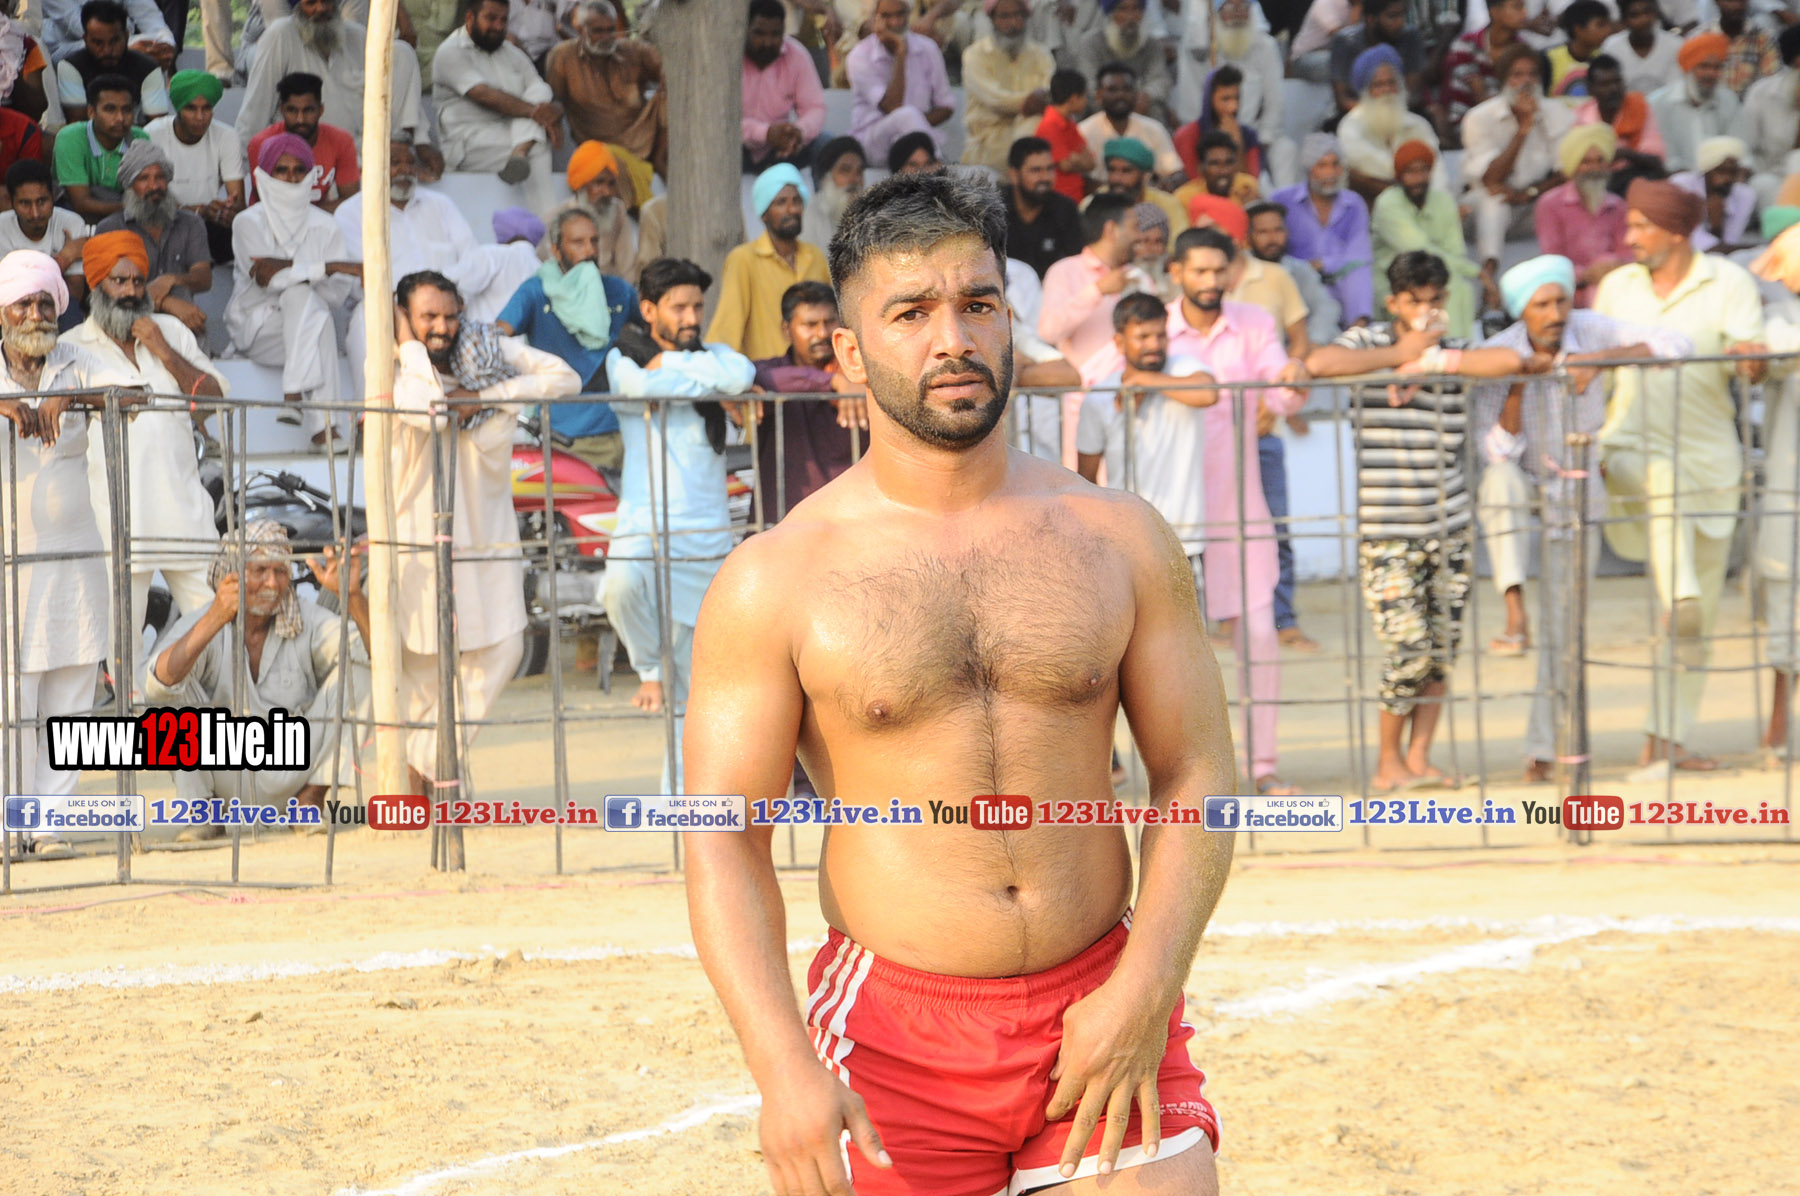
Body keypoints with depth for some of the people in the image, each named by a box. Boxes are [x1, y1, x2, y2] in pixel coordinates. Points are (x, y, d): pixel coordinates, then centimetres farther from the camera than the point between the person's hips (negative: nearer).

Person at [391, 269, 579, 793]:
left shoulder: (489, 350, -3)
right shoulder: (394, 370, -11)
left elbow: (565, 379, -15)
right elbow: (429, 410, -33)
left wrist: (485, 397, -21)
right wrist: (411, 346, -21)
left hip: (484, 526, 3)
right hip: (422, 528, -3)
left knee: (501, 647, -3)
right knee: (424, 661, 4)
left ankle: (429, 760, 6)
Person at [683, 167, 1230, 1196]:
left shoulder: (1121, 540, 5)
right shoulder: (776, 581, -1)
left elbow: (1198, 775, 6)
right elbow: (724, 840, -3)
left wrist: (1145, 988, -8)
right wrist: (780, 1062, -17)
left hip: (1104, 1014, 1)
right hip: (894, 1029, -1)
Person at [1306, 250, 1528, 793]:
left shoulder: (1452, 355, 9)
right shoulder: (1369, 342, 0)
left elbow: (1510, 361, -12)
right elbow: (1319, 364, -22)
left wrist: (1431, 360, -15)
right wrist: (1397, 356, -14)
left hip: (1447, 527, 4)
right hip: (1386, 533, -4)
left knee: (1443, 646, 1)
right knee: (1409, 647, -9)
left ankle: (1419, 757, 11)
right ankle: (1389, 763, 6)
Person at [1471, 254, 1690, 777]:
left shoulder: (1588, 330, -16)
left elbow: (1675, 343, -22)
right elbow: (1495, 452, -23)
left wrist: (1601, 358, -34)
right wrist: (1517, 390, -37)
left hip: (1576, 494, 1)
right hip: (1522, 485, -1)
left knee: (1564, 628, 0)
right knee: (1499, 478, -39)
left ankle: (1542, 744, 10)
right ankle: (1515, 615, -43)